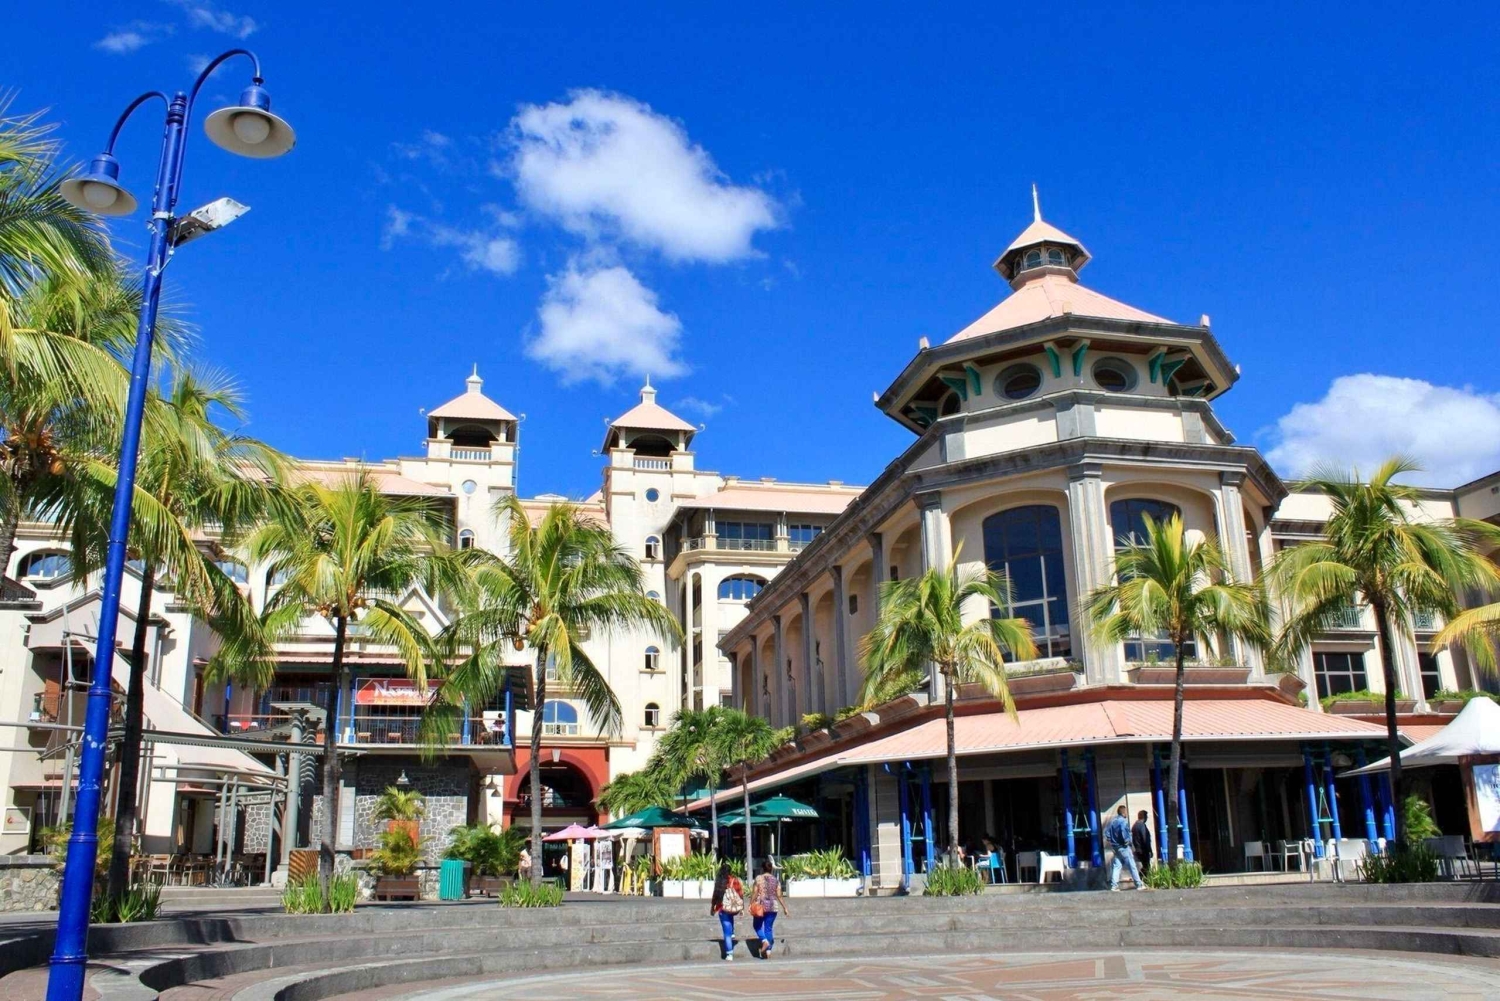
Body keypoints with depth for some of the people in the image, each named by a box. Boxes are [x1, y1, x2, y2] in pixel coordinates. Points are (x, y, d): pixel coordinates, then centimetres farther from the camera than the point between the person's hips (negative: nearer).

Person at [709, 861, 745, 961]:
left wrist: (712, 907, 10)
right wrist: (742, 908, 10)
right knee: (730, 917, 39)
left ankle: (729, 955, 0)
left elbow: (716, 895, -3)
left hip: (724, 908, -3)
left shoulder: (719, 881, -4)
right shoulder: (736, 880, 0)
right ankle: (732, 933, 32)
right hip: (736, 908, 3)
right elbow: (741, 894, 1)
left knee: (727, 932, 4)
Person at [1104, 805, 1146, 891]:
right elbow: (1124, 832, -27)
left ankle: (1114, 886, 3)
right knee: (1131, 865, 1)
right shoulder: (1123, 821, -15)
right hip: (1123, 847, -8)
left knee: (1116, 865, 8)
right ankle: (1139, 884, 7)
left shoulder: (1112, 820, 10)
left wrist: (1109, 841, 12)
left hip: (1115, 847, 8)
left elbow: (1107, 831, 10)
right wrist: (1127, 841, -13)